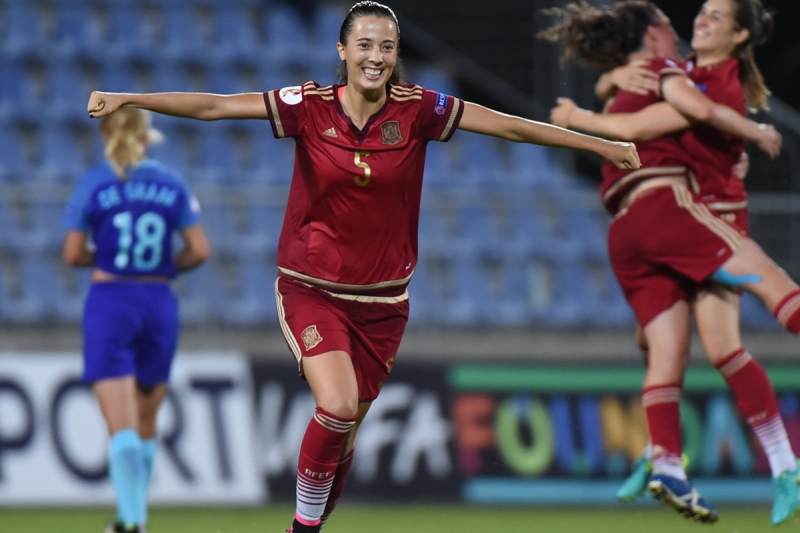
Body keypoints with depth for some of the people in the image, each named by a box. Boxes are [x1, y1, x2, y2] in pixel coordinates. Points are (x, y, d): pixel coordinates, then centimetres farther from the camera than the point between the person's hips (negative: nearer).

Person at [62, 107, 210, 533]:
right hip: (159, 304, 3)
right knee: (146, 423, 16)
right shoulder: (171, 184, 3)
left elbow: (73, 254, -2)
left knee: (121, 426, -9)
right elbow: (199, 250, 1)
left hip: (109, 303, -3)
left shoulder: (94, 184, -3)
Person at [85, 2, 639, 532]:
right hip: (311, 288, -2)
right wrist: (127, 99, -20)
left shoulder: (417, 111, -7)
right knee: (337, 407, -22)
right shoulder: (310, 107, -10)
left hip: (382, 300, 2)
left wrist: (603, 145, -7)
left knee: (346, 432, 9)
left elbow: (511, 126, -6)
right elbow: (214, 106, -13)